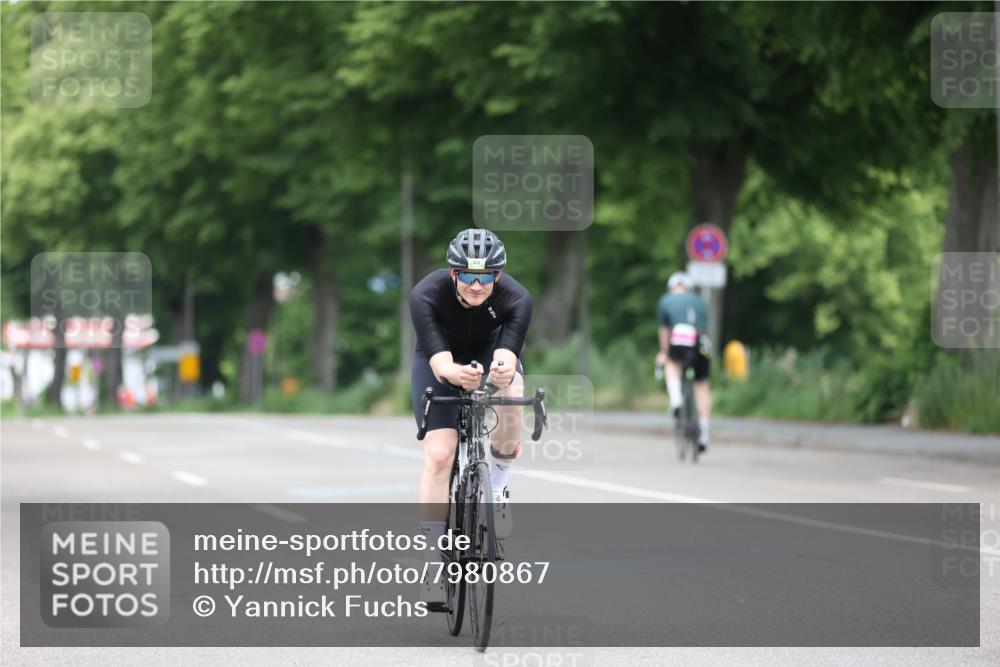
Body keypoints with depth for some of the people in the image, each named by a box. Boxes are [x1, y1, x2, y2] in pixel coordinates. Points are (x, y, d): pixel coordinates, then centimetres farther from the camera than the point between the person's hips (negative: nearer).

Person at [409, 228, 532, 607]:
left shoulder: (516, 299, -32)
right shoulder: (426, 295, -34)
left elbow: (506, 356, -43)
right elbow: (440, 363, -42)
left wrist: (503, 372, -67)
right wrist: (456, 374, -65)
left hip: (491, 351, 1)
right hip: (439, 360, -1)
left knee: (509, 396, -34)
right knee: (439, 455, -15)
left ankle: (497, 487, -8)